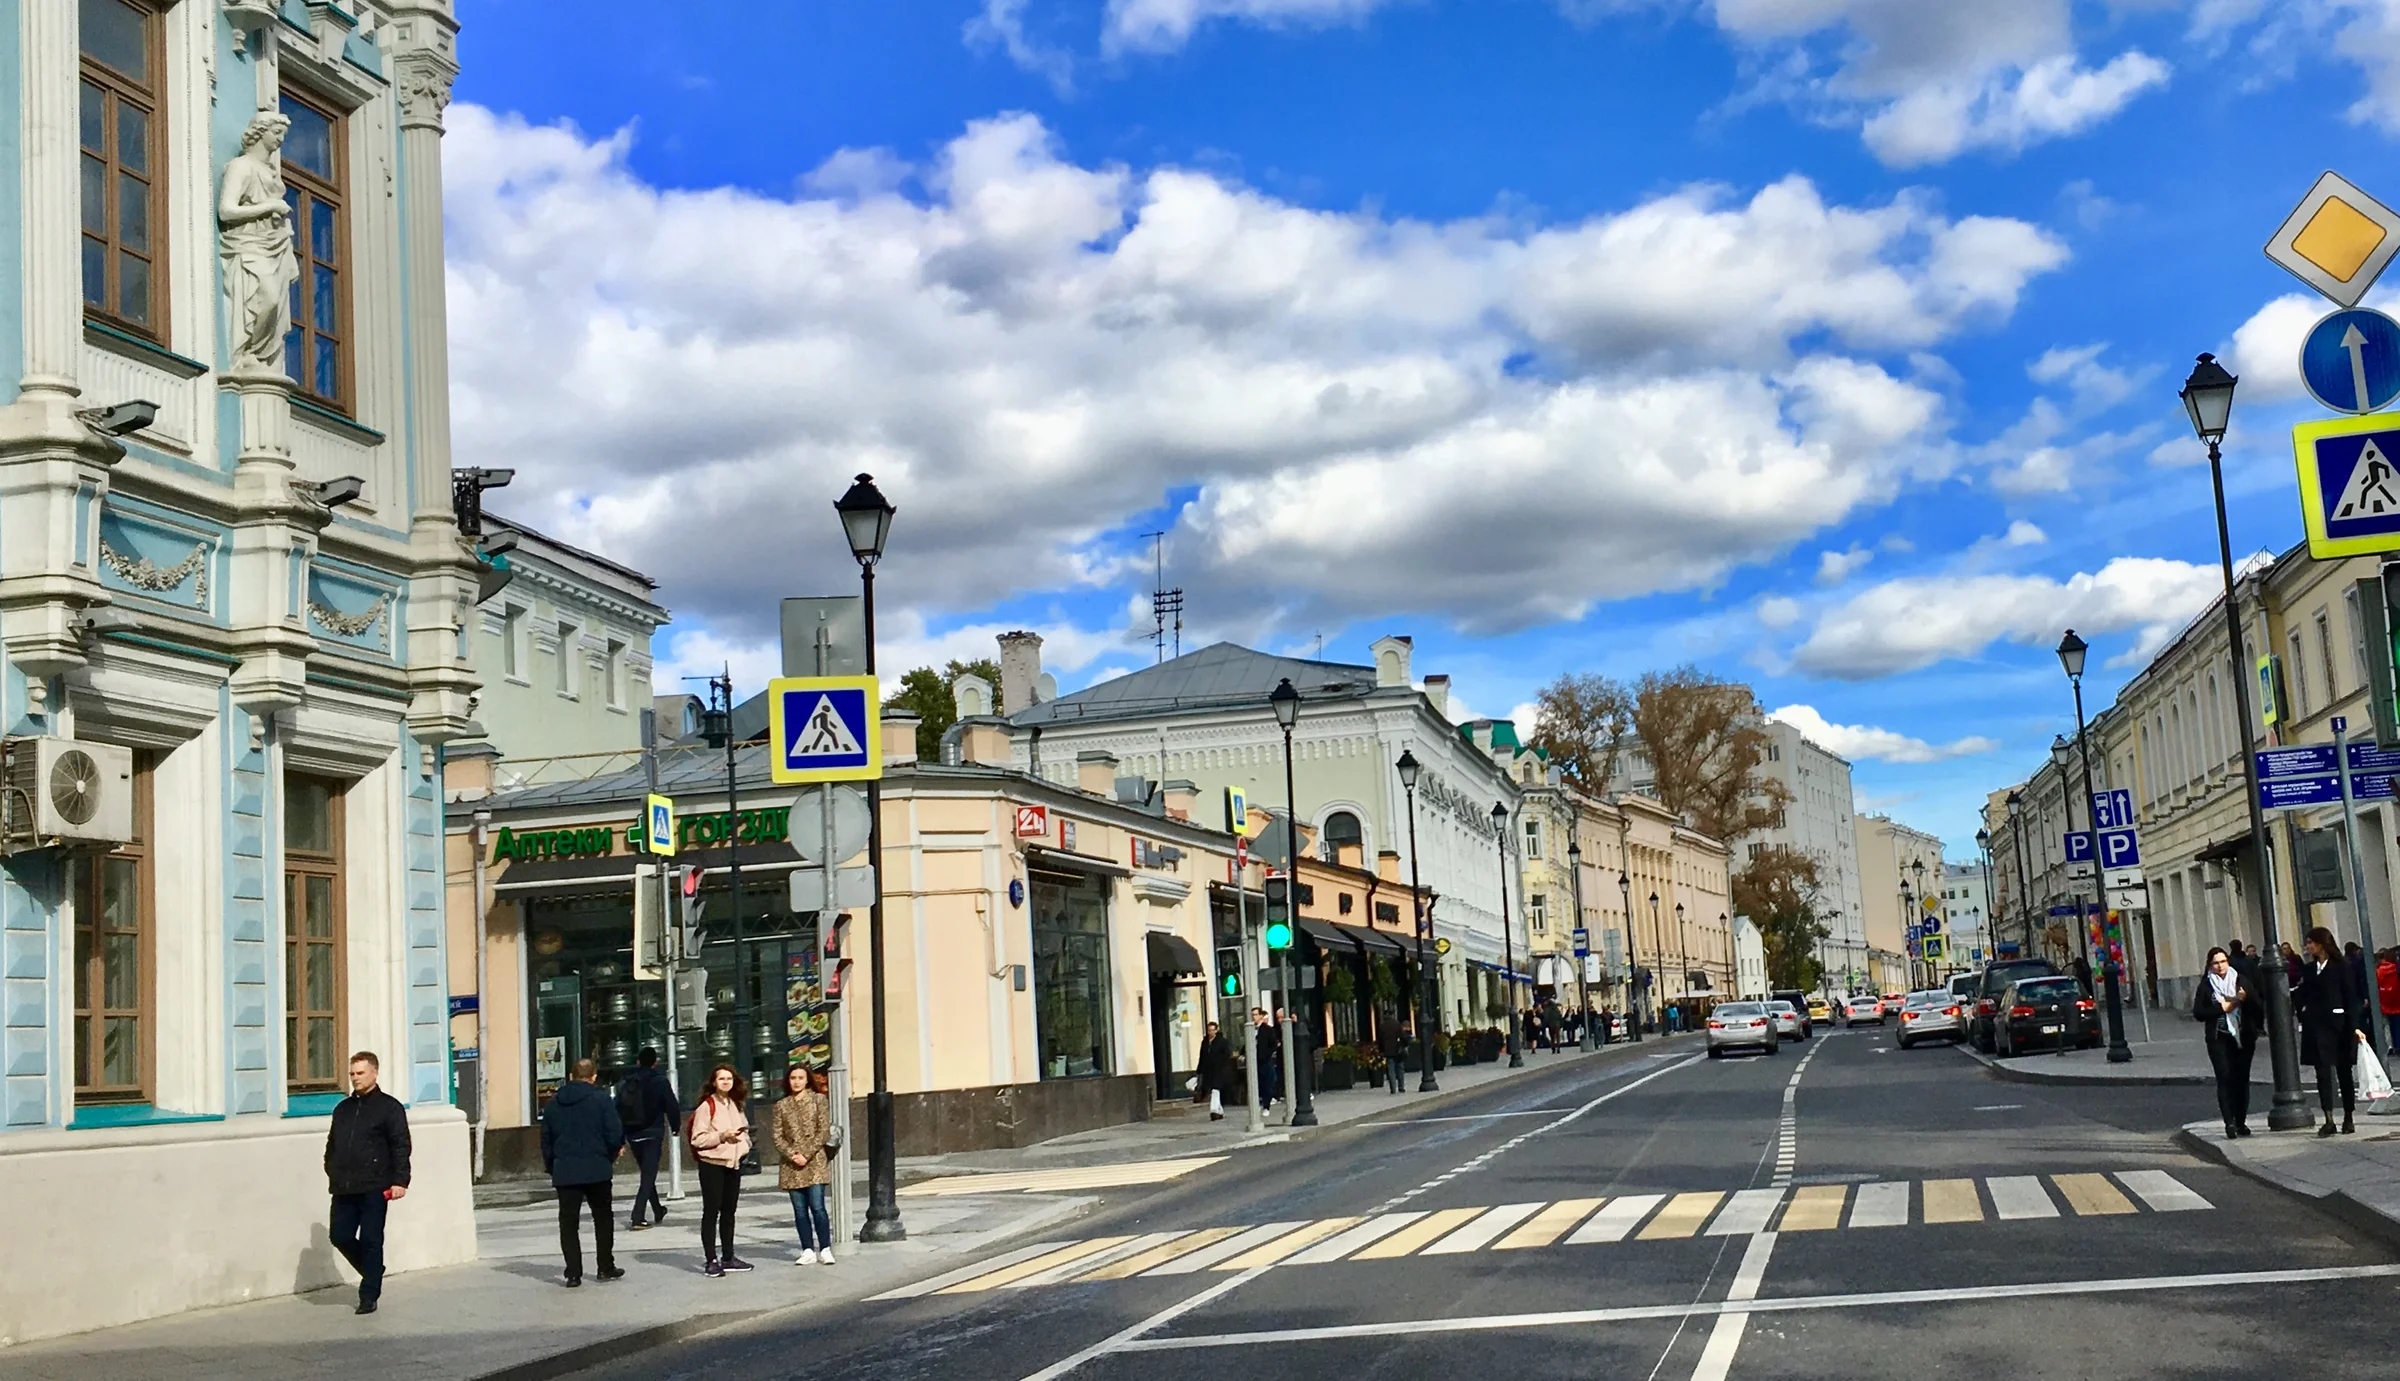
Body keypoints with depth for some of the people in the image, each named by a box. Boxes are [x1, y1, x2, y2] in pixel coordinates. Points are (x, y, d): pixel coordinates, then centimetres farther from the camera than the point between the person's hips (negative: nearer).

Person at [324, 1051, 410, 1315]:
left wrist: (400, 1181, -14)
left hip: (374, 1188, -6)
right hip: (344, 1189, 6)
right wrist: (332, 1174, 14)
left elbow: (400, 1147, -7)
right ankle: (373, 1273, 28)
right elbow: (331, 1145, 23)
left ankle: (369, 1296, 6)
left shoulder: (389, 1107, -1)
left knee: (371, 1241, -2)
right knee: (341, 1236, 4)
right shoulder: (343, 1109, 16)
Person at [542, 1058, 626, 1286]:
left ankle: (573, 1273, -1)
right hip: (596, 1169, -2)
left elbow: (546, 1138, 10)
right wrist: (611, 1154, 10)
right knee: (603, 1218, 13)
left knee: (568, 1222, 4)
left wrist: (551, 1166, 18)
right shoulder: (601, 1100, -6)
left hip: (564, 1171, 2)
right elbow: (615, 1133, -9)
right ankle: (606, 1268, 16)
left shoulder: (554, 1103, 7)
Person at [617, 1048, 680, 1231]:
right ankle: (637, 1218, -16)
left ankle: (658, 1211, 33)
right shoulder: (660, 1081, -8)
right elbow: (672, 1106, -8)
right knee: (648, 1176, -4)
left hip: (633, 1135, 5)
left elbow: (618, 1110, 4)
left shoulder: (626, 1083, 3)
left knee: (647, 1173, 20)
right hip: (653, 1134, -5)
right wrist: (675, 1126, 10)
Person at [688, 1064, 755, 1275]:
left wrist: (744, 1144, 6)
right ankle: (711, 1260, -2)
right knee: (711, 1212, -3)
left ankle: (728, 1258, 19)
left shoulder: (737, 1105, 13)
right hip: (712, 1164, -7)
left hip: (733, 1163, 7)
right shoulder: (706, 1106, -9)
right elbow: (697, 1138, -13)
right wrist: (722, 1136, -21)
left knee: (729, 1211, 12)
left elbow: (744, 1129, 26)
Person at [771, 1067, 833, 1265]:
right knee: (800, 1210, 3)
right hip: (791, 1165, 3)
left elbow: (824, 1131, -2)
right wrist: (792, 1154, -10)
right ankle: (808, 1251, 7)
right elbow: (777, 1136, 6)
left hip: (814, 1162, -3)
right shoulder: (781, 1105, 11)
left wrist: (806, 1154, -11)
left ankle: (825, 1250, -5)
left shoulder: (819, 1099, 5)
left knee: (817, 1207, -10)